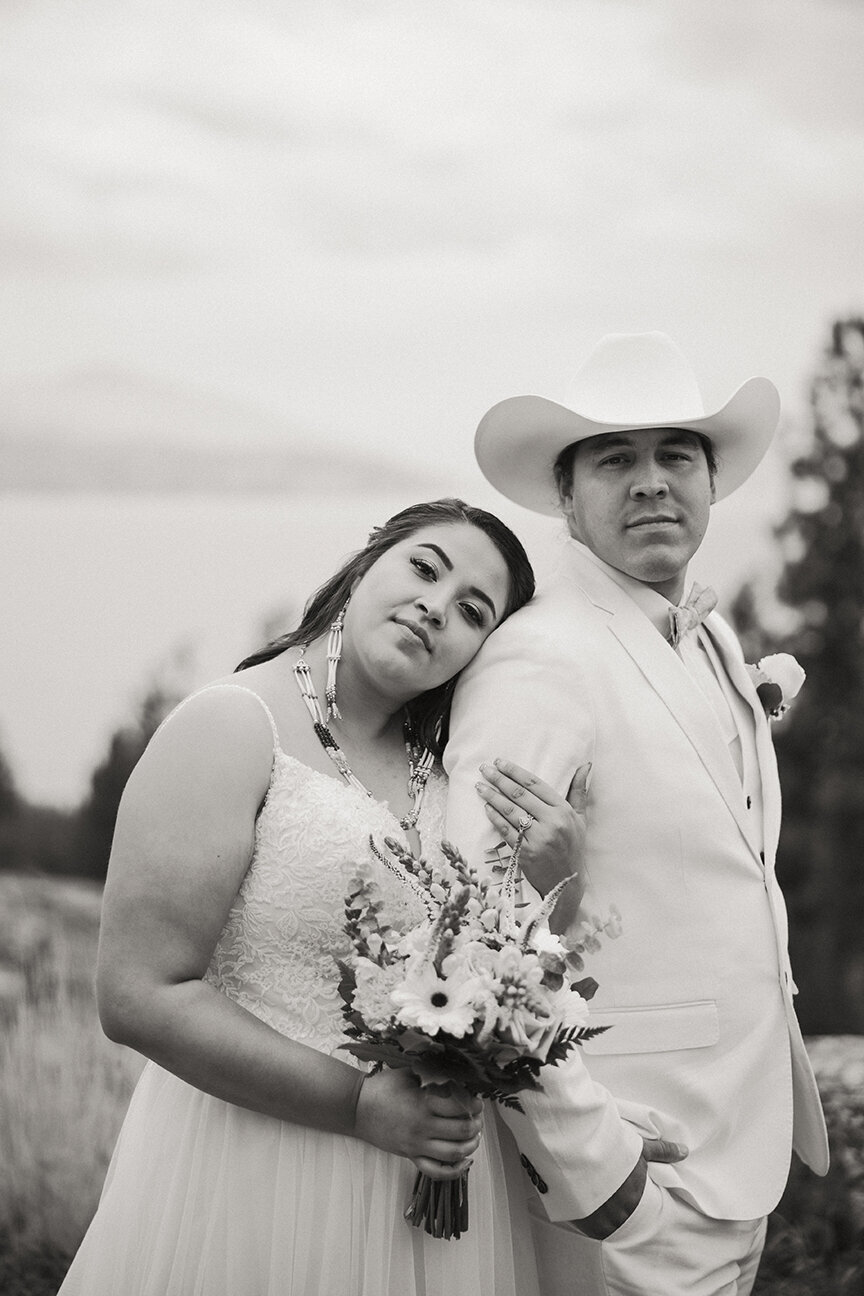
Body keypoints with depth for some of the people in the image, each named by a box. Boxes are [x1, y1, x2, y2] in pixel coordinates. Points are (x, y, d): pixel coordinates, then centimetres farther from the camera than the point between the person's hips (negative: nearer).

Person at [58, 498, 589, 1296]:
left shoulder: (445, 769, 6)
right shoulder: (234, 726, -12)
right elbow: (141, 996, -18)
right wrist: (362, 1106, -21)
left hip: (436, 1189, 6)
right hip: (260, 1190, -6)